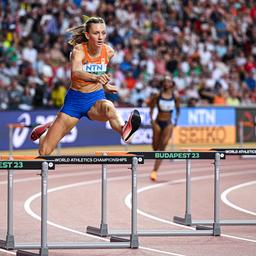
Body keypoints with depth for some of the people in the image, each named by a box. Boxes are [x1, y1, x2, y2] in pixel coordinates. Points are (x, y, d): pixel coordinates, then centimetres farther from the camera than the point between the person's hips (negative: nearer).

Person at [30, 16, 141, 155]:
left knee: (108, 107, -40)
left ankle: (123, 130, -72)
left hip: (96, 99, 1)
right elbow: (75, 72, -43)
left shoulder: (108, 51, -6)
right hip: (74, 99, -1)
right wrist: (96, 78, -59)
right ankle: (47, 129, 38)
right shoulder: (78, 50, -19)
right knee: (44, 152, 1)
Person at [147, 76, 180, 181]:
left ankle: (155, 171, -14)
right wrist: (151, 119, -9)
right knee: (155, 147, 6)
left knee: (162, 147, -12)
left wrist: (176, 120, 2)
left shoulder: (175, 96, 0)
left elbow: (178, 109, 13)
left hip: (168, 124, -1)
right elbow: (151, 108, 4)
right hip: (158, 122, 1)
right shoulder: (157, 95, -2)